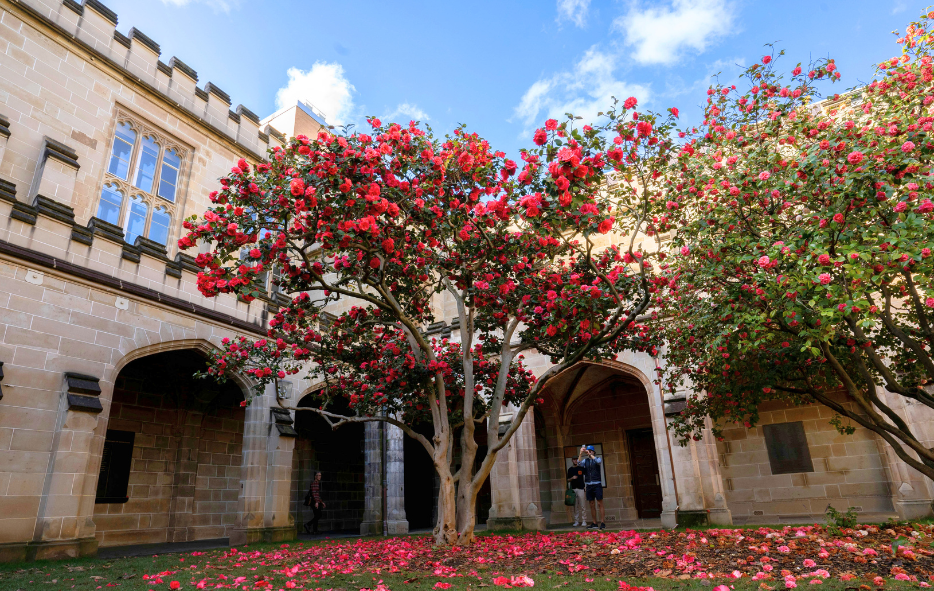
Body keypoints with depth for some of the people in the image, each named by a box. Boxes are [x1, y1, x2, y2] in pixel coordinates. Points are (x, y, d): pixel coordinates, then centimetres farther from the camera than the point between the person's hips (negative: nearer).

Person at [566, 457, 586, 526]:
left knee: (582, 506, -3)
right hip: (573, 489, 2)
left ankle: (584, 521, 3)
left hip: (581, 488, -2)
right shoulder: (570, 469, 11)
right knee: (575, 506, 4)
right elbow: (568, 480, 10)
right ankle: (576, 521, 10)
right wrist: (572, 478, -8)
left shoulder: (581, 468, 5)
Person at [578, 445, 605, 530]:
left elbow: (598, 461, -20)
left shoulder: (597, 459, 3)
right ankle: (594, 523, 13)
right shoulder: (585, 460, 10)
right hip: (588, 485, 3)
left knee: (600, 504, -4)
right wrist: (581, 453, -22)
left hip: (597, 484, -3)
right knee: (592, 505, 7)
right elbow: (579, 463, -10)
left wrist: (590, 454, -22)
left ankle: (603, 523, -1)